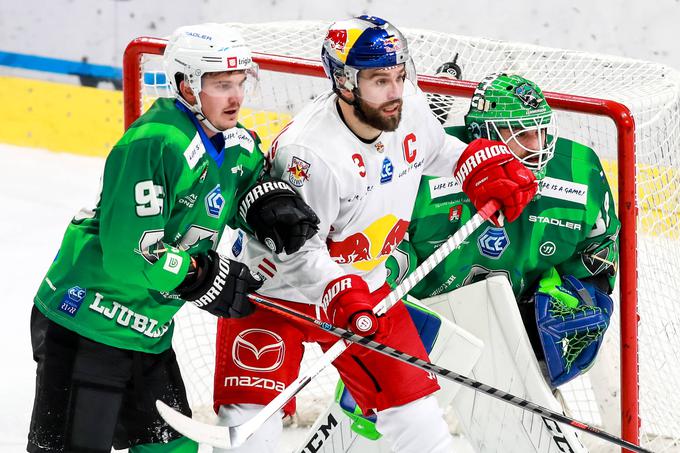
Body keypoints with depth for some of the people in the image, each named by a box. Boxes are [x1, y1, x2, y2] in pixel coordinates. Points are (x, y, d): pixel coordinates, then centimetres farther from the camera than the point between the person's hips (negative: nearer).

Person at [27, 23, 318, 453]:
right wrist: (206, 277, -19)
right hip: (87, 321, -9)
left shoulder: (237, 143, 3)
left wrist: (278, 203, -1)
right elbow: (130, 253, -27)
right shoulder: (154, 145, -24)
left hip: (148, 332, 9)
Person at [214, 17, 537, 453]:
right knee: (254, 417, -11)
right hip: (278, 287, -6)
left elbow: (437, 149, 15)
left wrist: (486, 167, 1)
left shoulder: (410, 109, -11)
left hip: (362, 284, 6)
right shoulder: (309, 152, -32)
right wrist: (342, 296, -38)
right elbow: (296, 250, -27)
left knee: (412, 401, 4)